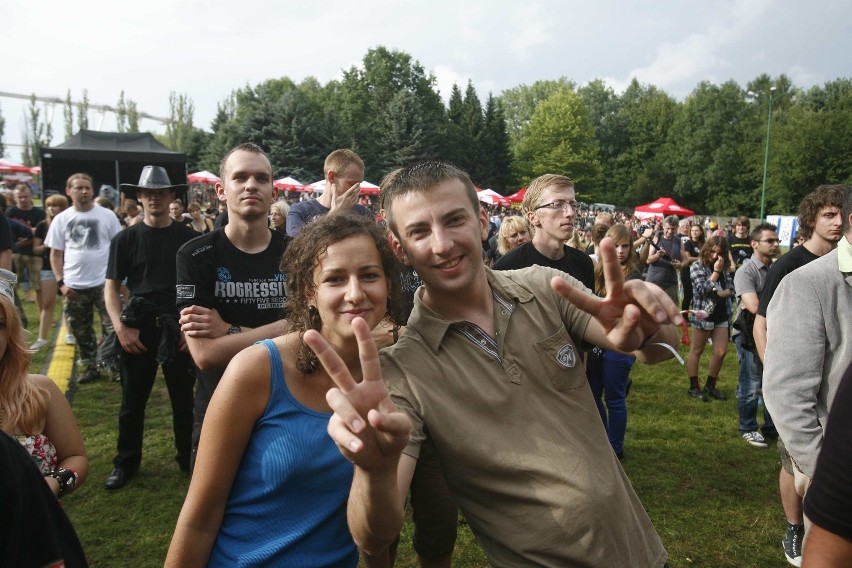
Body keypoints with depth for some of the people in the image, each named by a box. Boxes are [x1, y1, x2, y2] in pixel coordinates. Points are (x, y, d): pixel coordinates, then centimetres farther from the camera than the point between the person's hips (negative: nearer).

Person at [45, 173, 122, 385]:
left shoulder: (107, 216, -1)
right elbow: (55, 254, 7)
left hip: (104, 283, -3)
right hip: (74, 287, 3)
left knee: (113, 328, -2)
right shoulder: (61, 219, 4)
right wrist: (61, 282, -4)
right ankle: (91, 368, 28)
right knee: (81, 332, 13)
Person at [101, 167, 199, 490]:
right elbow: (111, 287, 4)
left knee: (184, 398, 9)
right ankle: (126, 463, 25)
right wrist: (120, 328, -8)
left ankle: (189, 458, 24)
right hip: (138, 327, 1)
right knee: (133, 400, 9)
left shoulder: (188, 238, 2)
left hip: (179, 327, 0)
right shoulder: (126, 239, 4)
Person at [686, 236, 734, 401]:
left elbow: (731, 289, 2)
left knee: (721, 352, 6)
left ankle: (710, 386, 21)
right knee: (696, 351, 6)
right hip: (703, 314, -6)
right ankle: (693, 387, 15)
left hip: (721, 314, 6)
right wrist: (716, 272, -16)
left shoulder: (724, 267, 9)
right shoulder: (697, 266, -7)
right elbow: (702, 289, -18)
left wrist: (720, 293, -18)